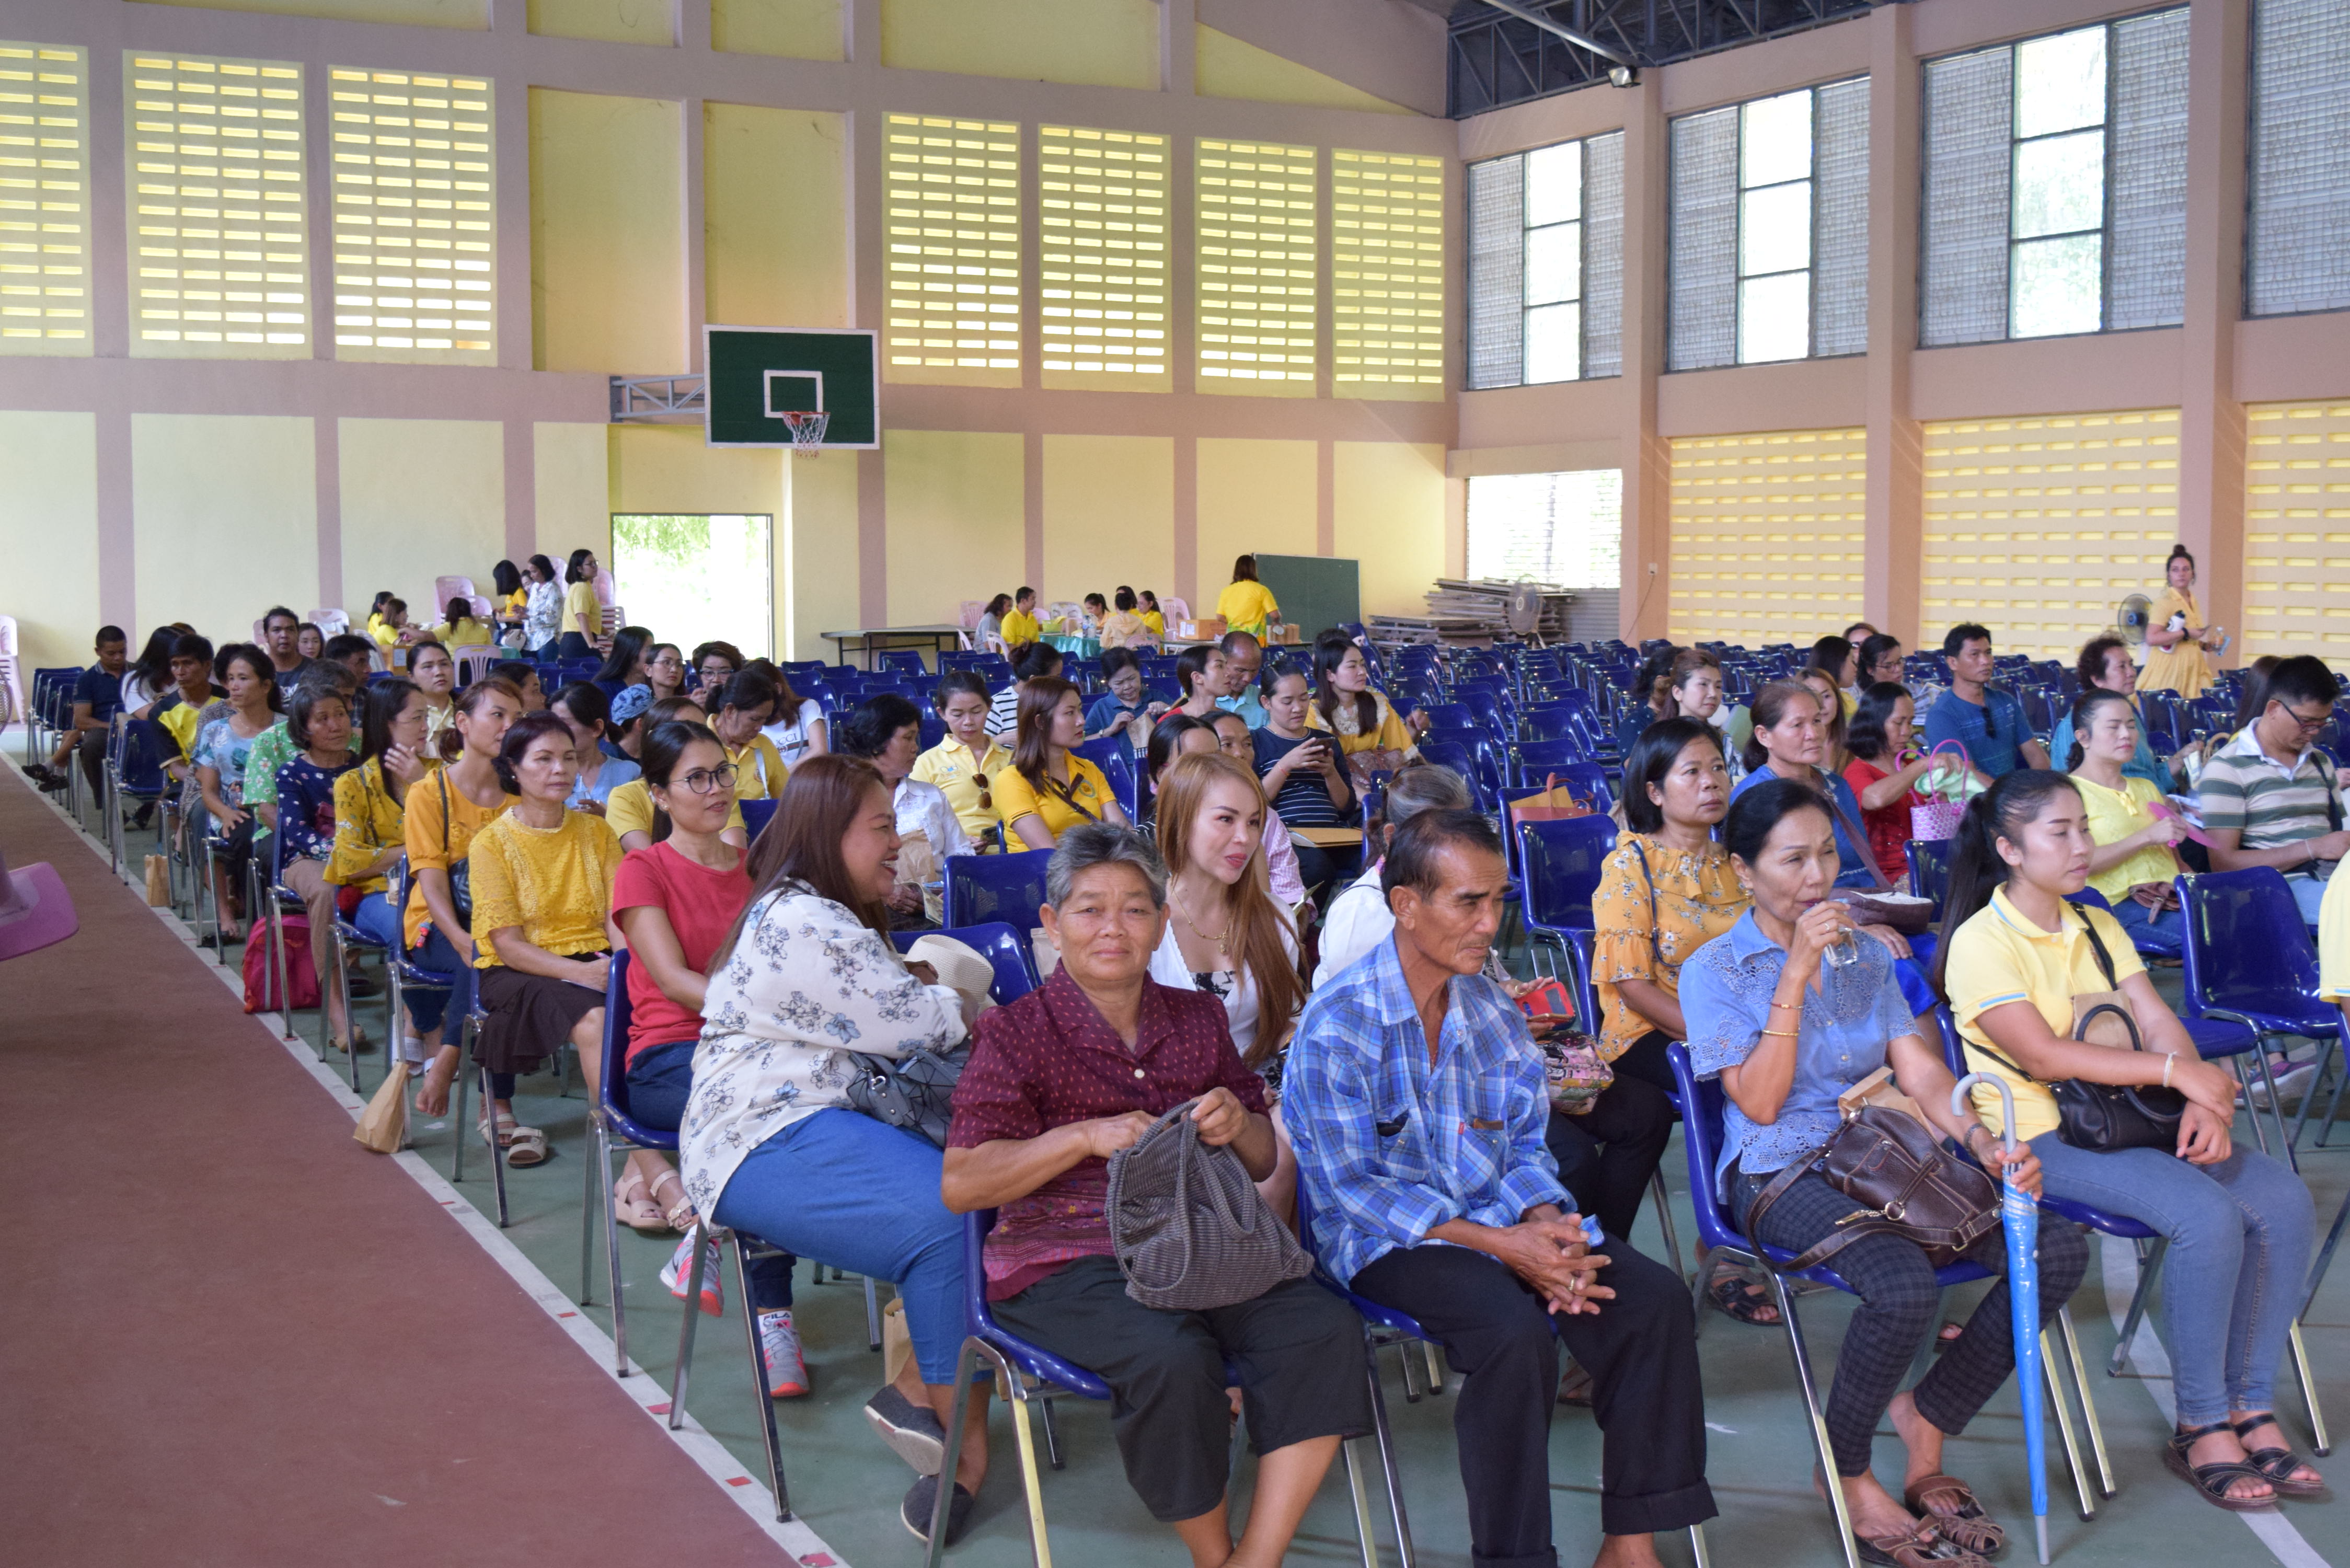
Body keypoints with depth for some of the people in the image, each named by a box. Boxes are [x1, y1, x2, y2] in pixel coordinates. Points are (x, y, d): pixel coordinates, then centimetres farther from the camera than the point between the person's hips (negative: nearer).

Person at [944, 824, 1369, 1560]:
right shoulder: (1017, 1034, 2)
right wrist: (1086, 1136, -17)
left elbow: (1263, 1163, 20)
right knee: (1170, 1357, -34)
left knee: (1325, 1327, -22)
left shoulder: (1198, 1019, 17)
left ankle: (1257, 1557, -16)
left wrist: (1238, 1126, -5)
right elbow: (959, 1185, -6)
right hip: (1065, 1261, -4)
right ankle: (1214, 1556, -9)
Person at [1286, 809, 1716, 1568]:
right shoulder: (1337, 1027, -14)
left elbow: (1527, 1147, 10)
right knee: (1514, 1331, -32)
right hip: (1384, 1241, -6)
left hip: (1504, 1219, 6)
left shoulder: (1496, 1012, 6)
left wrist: (1544, 1228, -14)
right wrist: (1501, 1246, -22)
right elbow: (1352, 1187, -16)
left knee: (1655, 1298, -13)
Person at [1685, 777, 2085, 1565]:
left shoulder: (1865, 956, 16)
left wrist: (1987, 1145, -12)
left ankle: (1926, 1420, 1)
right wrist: (1797, 973, -14)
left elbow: (1921, 1071, 8)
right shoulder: (1714, 971, -1)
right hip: (1783, 1175, -6)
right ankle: (1847, 1472, -8)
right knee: (1904, 1286, -36)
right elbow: (1760, 1102, -10)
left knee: (2058, 1248, -17)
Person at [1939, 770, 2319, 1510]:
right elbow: (2045, 1056, -18)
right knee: (2207, 1214, -28)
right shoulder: (1981, 942, -9)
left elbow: (2159, 1023, 6)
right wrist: (2177, 1072, -18)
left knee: (2283, 1199, -13)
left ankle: (2252, 1412, -7)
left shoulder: (2096, 928, 17)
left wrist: (2205, 1103, -13)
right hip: (2040, 1137, -7)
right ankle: (2200, 1429, -14)